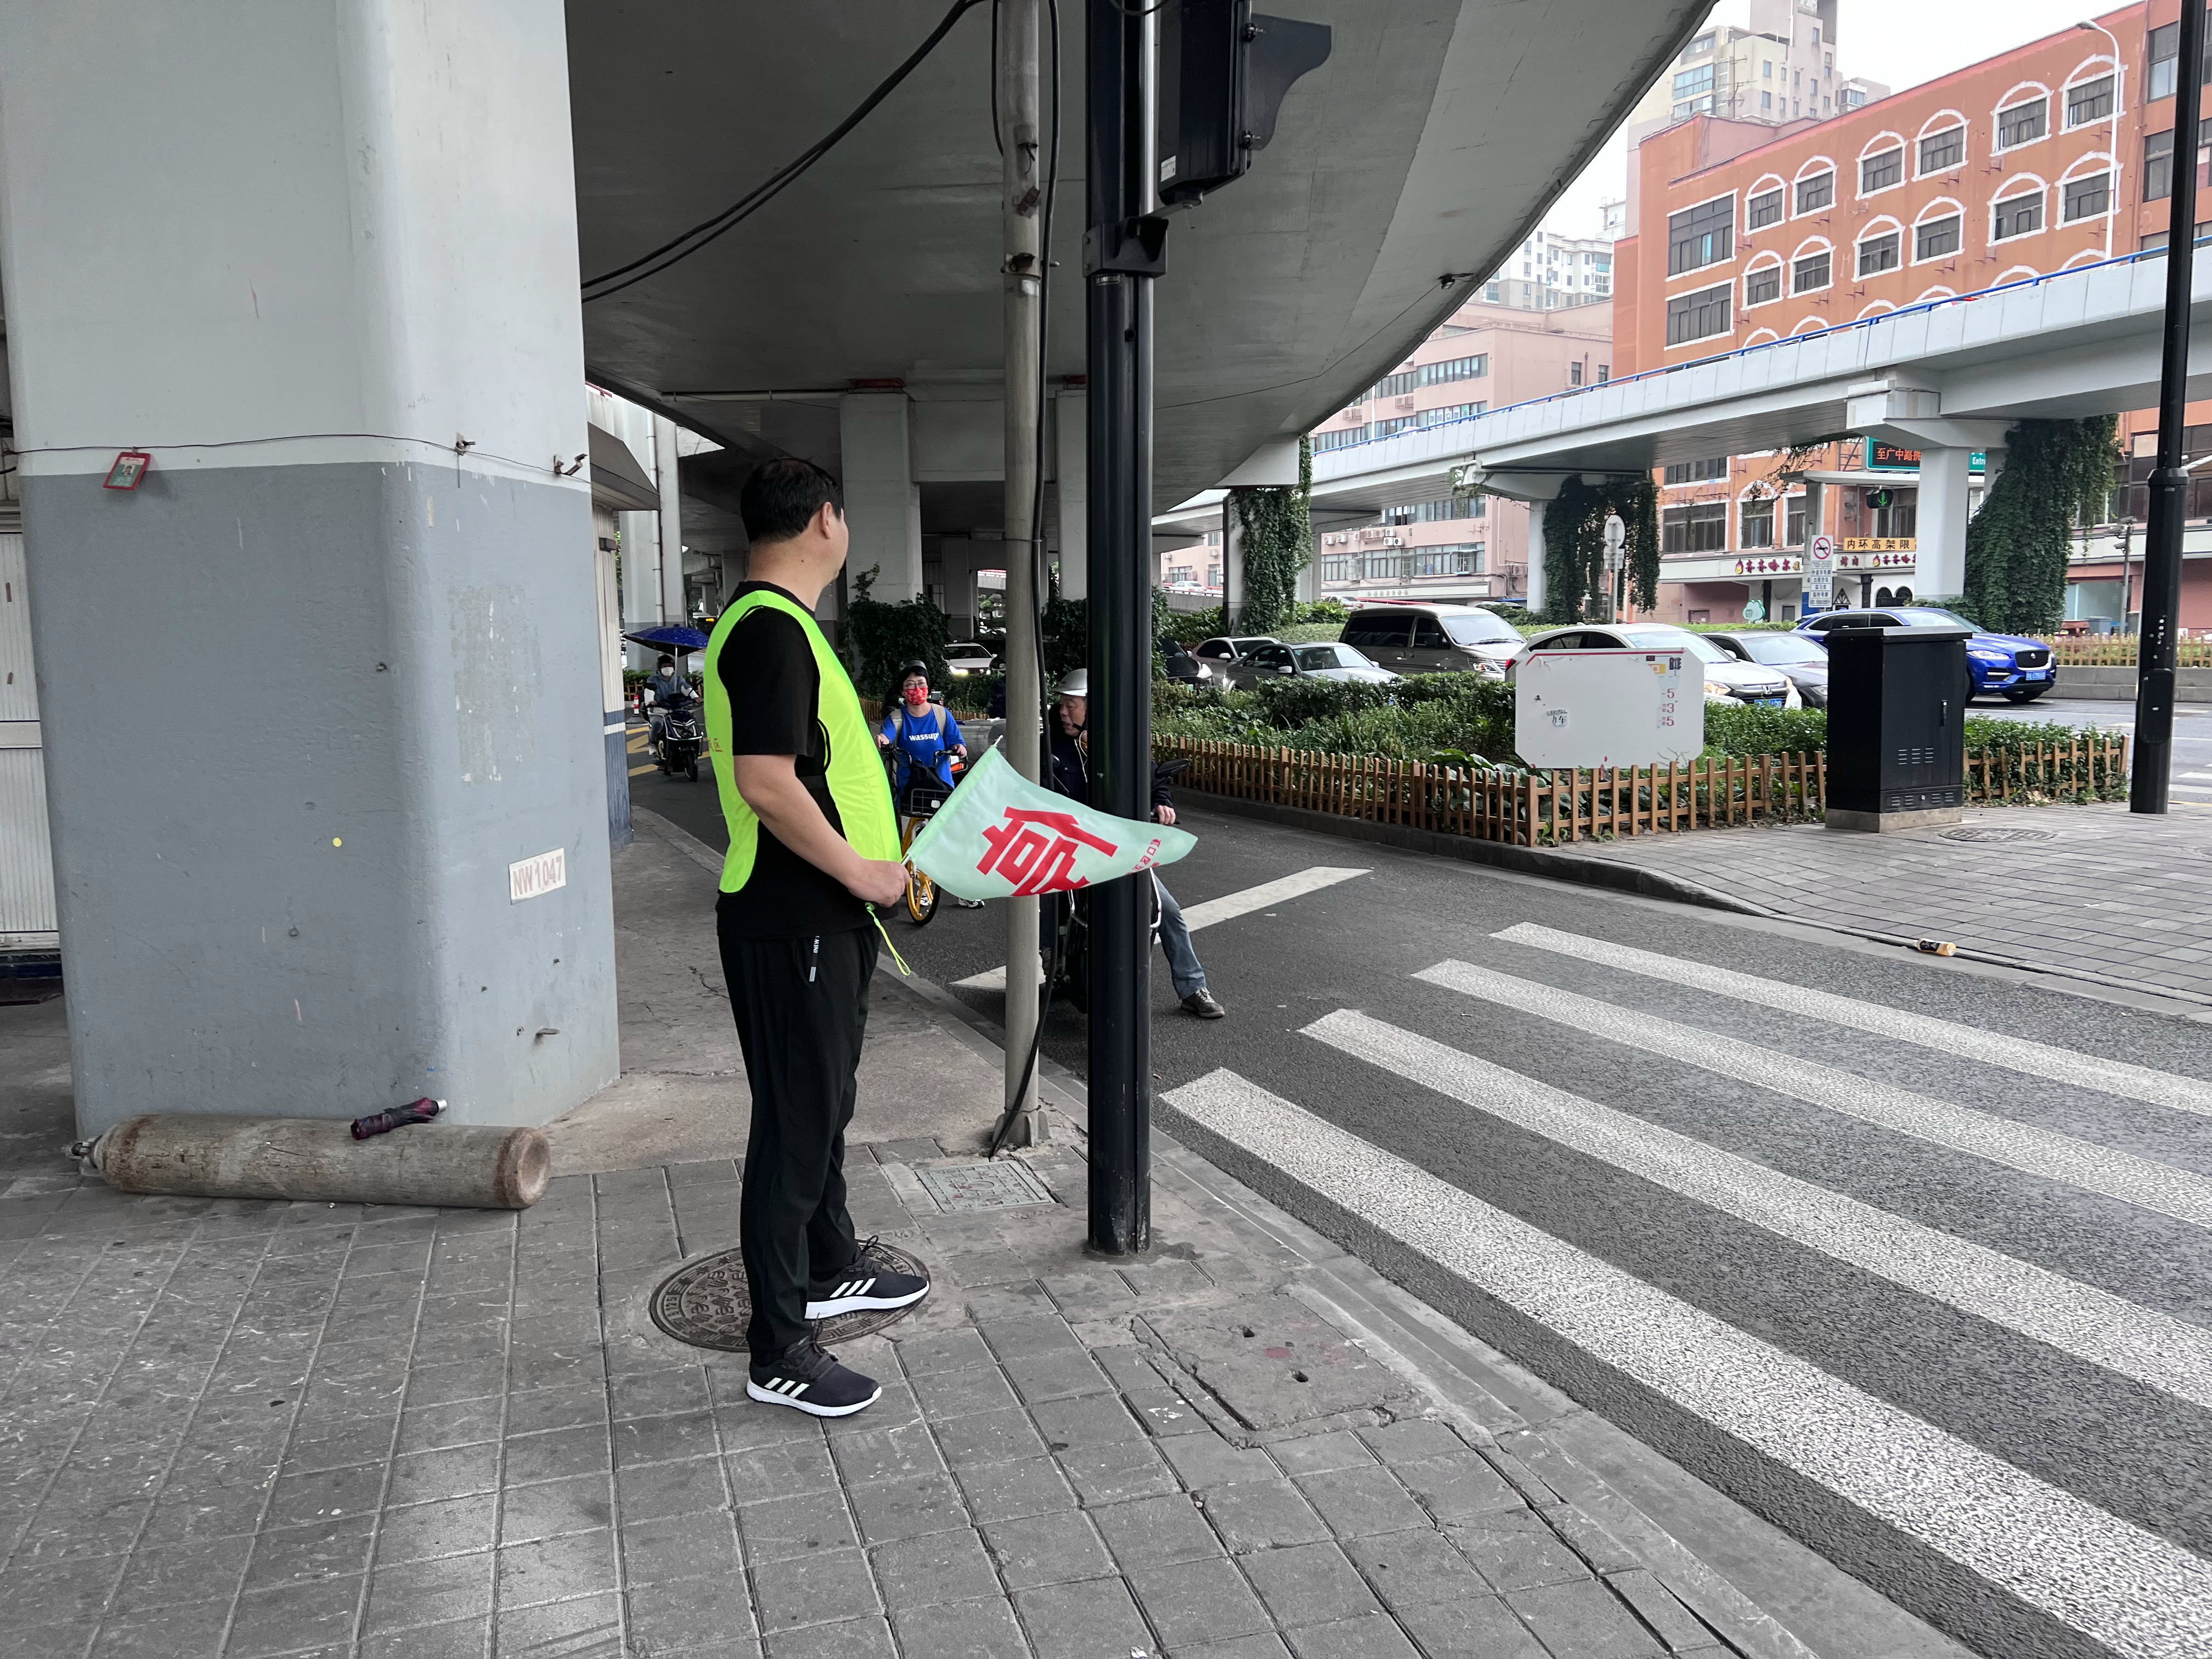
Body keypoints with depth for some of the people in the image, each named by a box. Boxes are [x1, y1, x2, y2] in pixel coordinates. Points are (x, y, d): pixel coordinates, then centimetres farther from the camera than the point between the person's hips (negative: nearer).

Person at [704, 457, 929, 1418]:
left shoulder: (780, 623, 14)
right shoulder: (771, 628, -19)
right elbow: (765, 782, -27)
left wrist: (872, 854, 19)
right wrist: (860, 871, -19)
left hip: (821, 916, 10)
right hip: (791, 925, -10)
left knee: (824, 1104, 22)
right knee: (796, 1123, -2)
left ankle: (831, 1269, 40)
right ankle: (779, 1352, 9)